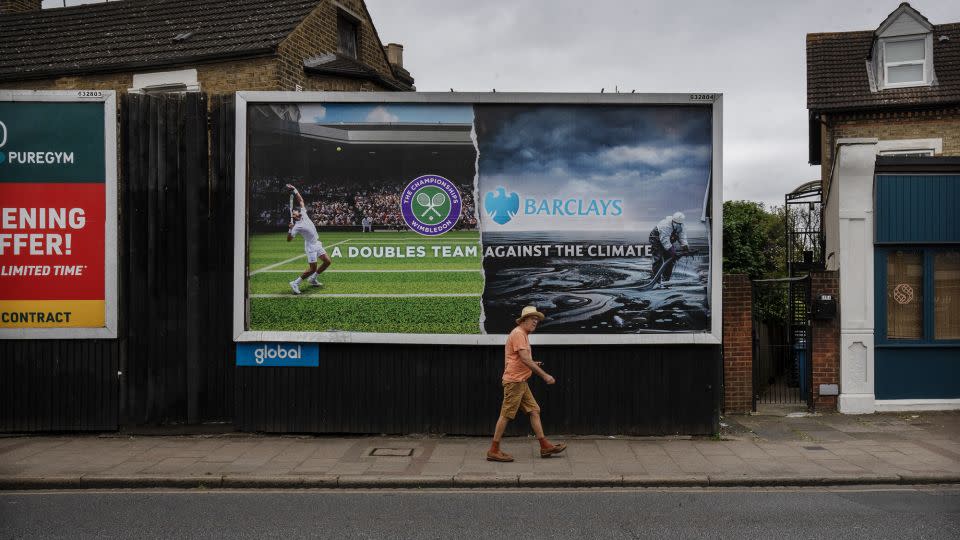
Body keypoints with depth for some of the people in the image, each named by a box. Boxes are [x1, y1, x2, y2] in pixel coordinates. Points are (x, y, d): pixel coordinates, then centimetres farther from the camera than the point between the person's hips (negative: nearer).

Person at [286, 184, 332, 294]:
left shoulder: (303, 214, 0)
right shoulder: (296, 227, -17)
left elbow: (301, 200, 8)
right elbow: (289, 239, -20)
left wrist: (294, 189, 0)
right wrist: (289, 229, -35)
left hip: (317, 244, 8)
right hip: (310, 246, -8)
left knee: (327, 262, 9)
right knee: (312, 268, -11)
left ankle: (312, 279, 22)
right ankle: (295, 283, -1)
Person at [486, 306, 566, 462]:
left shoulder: (523, 335, 19)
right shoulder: (518, 333, -13)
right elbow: (525, 359, -21)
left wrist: (532, 364, 8)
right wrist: (544, 375, -19)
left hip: (521, 382, 10)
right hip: (514, 380, -10)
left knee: (534, 411, 8)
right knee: (506, 415, -6)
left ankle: (545, 446, 11)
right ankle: (494, 451, 0)